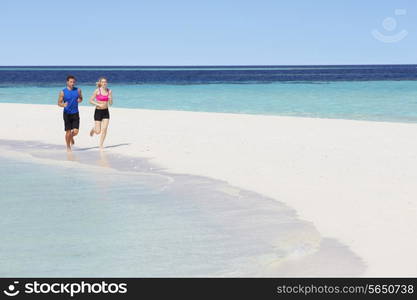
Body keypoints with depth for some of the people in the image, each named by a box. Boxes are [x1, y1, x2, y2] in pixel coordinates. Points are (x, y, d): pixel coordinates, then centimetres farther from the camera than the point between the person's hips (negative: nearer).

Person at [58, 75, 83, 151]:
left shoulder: (78, 90, 2)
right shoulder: (63, 92, -5)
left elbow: (81, 98, 16)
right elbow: (59, 103, -3)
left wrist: (80, 100, -9)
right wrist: (63, 105, -27)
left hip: (75, 114, 2)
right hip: (67, 114, -2)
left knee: (75, 131, -6)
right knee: (68, 132, -1)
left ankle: (71, 137, 30)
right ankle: (68, 146, 18)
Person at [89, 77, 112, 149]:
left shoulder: (109, 91, 1)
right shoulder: (97, 91, -9)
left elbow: (111, 103, 4)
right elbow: (91, 100, -4)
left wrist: (110, 99, -17)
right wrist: (98, 104, -18)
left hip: (106, 111, 3)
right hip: (98, 111, -3)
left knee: (104, 129, -4)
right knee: (98, 131, -1)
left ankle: (101, 145, 10)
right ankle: (93, 129, 35)